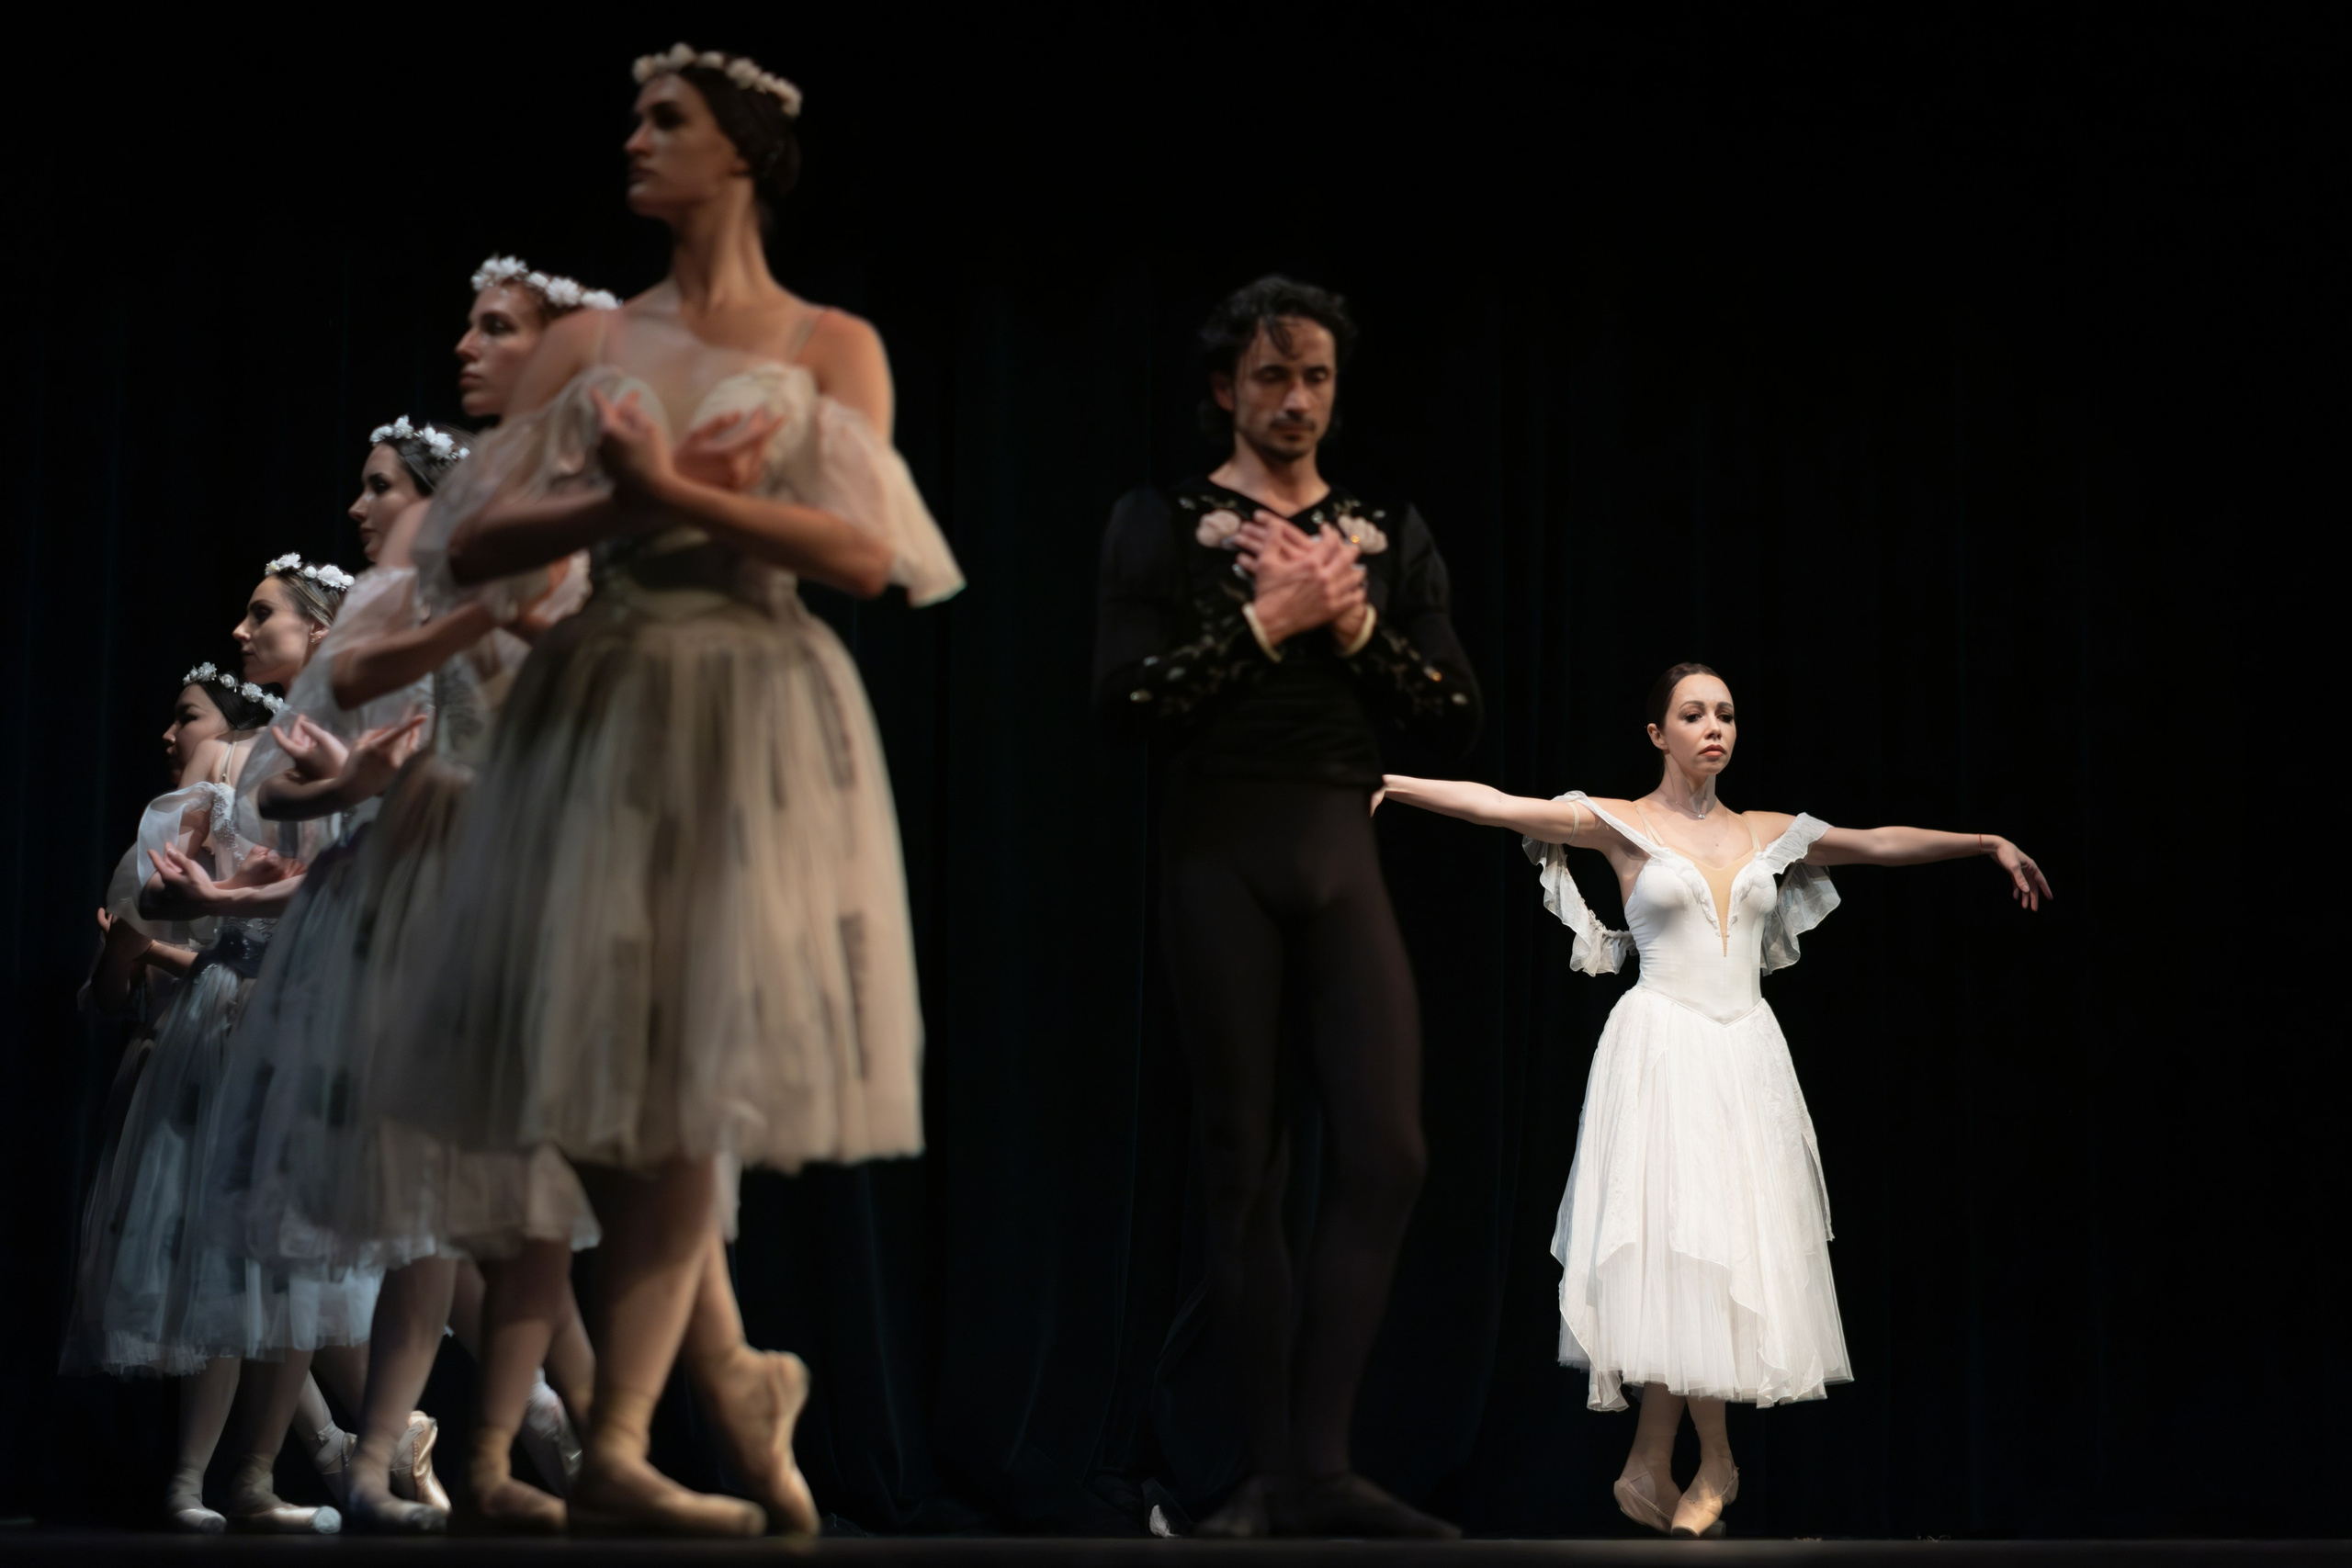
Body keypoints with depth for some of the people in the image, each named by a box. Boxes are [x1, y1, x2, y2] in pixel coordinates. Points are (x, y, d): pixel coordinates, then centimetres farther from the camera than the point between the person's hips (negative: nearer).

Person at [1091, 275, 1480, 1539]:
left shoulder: (1389, 536, 12)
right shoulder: (1163, 523, 3)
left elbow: (1457, 719, 6)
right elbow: (1124, 702, -9)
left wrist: (1352, 623, -7)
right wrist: (1270, 618, -12)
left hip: (1347, 855, 3)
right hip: (1221, 853, -3)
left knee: (1386, 1153, -11)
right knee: (1246, 1162, 0)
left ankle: (1321, 1466, -6)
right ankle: (1270, 1473, 7)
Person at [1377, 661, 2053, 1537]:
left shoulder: (1767, 835, 13)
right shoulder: (1622, 826, 1)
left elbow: (1883, 844, 21)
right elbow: (1494, 806, -6)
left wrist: (1990, 844, 23)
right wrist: (1384, 783, -15)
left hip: (1746, 1057, 4)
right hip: (1662, 1052, -4)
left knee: (1704, 1249, 0)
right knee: (1678, 1244, -10)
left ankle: (1650, 1467, 5)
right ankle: (1713, 1462, 2)